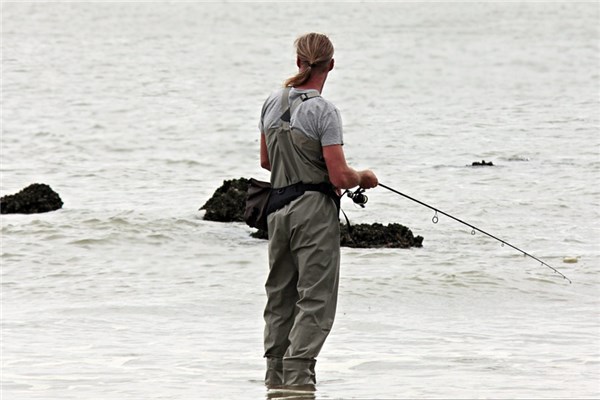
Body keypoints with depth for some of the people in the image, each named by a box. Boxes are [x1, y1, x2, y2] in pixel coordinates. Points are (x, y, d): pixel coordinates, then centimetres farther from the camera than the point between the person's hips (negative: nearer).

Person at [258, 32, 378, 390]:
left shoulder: (273, 103, 6)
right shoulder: (323, 111, -15)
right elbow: (340, 177, -17)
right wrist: (364, 177, 3)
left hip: (279, 206, 7)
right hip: (315, 211, -7)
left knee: (280, 295, 15)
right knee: (316, 298, -3)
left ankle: (276, 374, 19)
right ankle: (297, 374, -11)